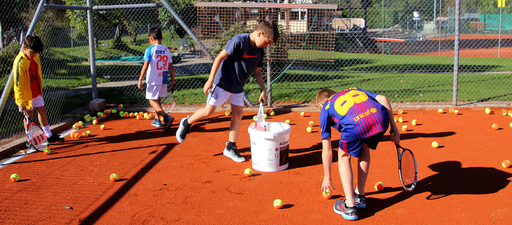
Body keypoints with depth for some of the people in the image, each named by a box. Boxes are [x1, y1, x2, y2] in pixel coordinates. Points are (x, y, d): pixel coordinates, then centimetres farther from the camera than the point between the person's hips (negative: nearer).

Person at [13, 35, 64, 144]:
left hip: (36, 91, 7)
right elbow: (18, 84, -28)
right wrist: (21, 103, -30)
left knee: (42, 110, 13)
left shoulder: (35, 56, -3)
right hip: (25, 93, -7)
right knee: (29, 114, 1)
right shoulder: (20, 62, -26)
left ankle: (49, 136, 24)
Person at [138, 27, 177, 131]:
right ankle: (157, 119, 29)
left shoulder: (149, 50, -10)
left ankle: (167, 117, -19)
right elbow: (171, 67, 7)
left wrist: (140, 80, -8)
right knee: (157, 99, 21)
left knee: (152, 101, -1)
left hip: (153, 80, -6)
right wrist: (173, 80, 14)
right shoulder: (167, 50, 5)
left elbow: (145, 66, -14)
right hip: (163, 79, 6)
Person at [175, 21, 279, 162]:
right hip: (222, 83, -7)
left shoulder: (260, 50, 1)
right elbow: (219, 58, -21)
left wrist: (263, 89, 4)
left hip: (238, 87, 7)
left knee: (238, 114, 4)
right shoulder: (239, 41, -22)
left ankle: (230, 148, 15)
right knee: (208, 111, -4)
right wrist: (210, 80, -22)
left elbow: (257, 71, 12)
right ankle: (186, 123, 24)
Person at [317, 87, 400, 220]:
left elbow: (327, 151, 28)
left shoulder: (325, 109, 29)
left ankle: (349, 206, 16)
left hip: (355, 125, -4)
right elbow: (383, 98, 22)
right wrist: (394, 128, 25)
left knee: (344, 156, 25)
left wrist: (327, 178, 38)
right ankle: (360, 196, 38)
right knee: (364, 148, 34)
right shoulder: (354, 90, 40)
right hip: (381, 119, 4)